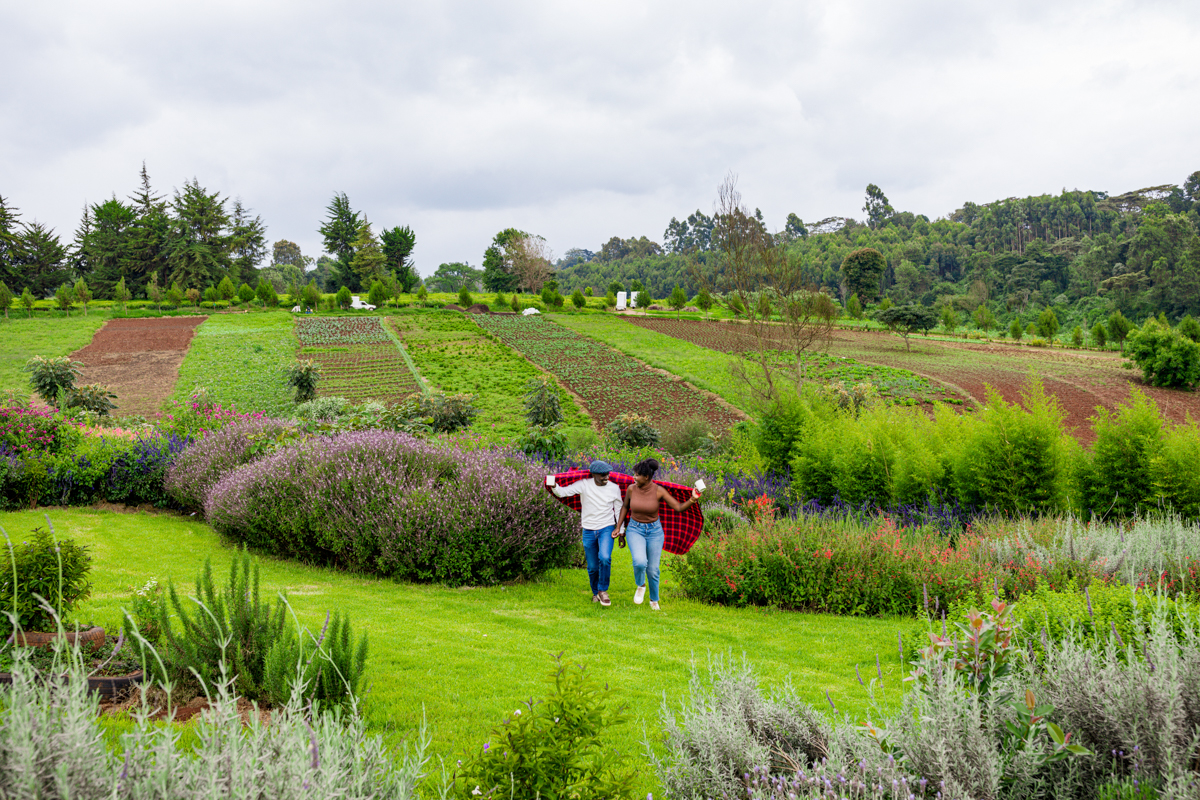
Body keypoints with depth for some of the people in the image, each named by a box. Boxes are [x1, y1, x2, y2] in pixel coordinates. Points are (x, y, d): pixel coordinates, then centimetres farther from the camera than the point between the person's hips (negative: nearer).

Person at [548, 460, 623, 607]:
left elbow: (619, 510, 9)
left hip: (606, 529, 0)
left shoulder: (614, 488, 0)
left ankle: (603, 591, -5)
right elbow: (563, 492, -15)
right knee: (592, 567, 7)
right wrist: (554, 486, -37)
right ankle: (595, 593, 34)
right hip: (589, 531, 1)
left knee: (605, 558, -25)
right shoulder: (584, 485, -7)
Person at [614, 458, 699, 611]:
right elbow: (625, 507, 9)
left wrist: (692, 499, -31)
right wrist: (618, 528, 7)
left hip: (654, 531, 0)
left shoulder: (659, 491, -14)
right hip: (635, 530, 0)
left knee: (653, 570, 4)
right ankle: (640, 585, 7)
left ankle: (654, 600, 30)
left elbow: (678, 507, -14)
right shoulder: (631, 489, -8)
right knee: (640, 562, -26)